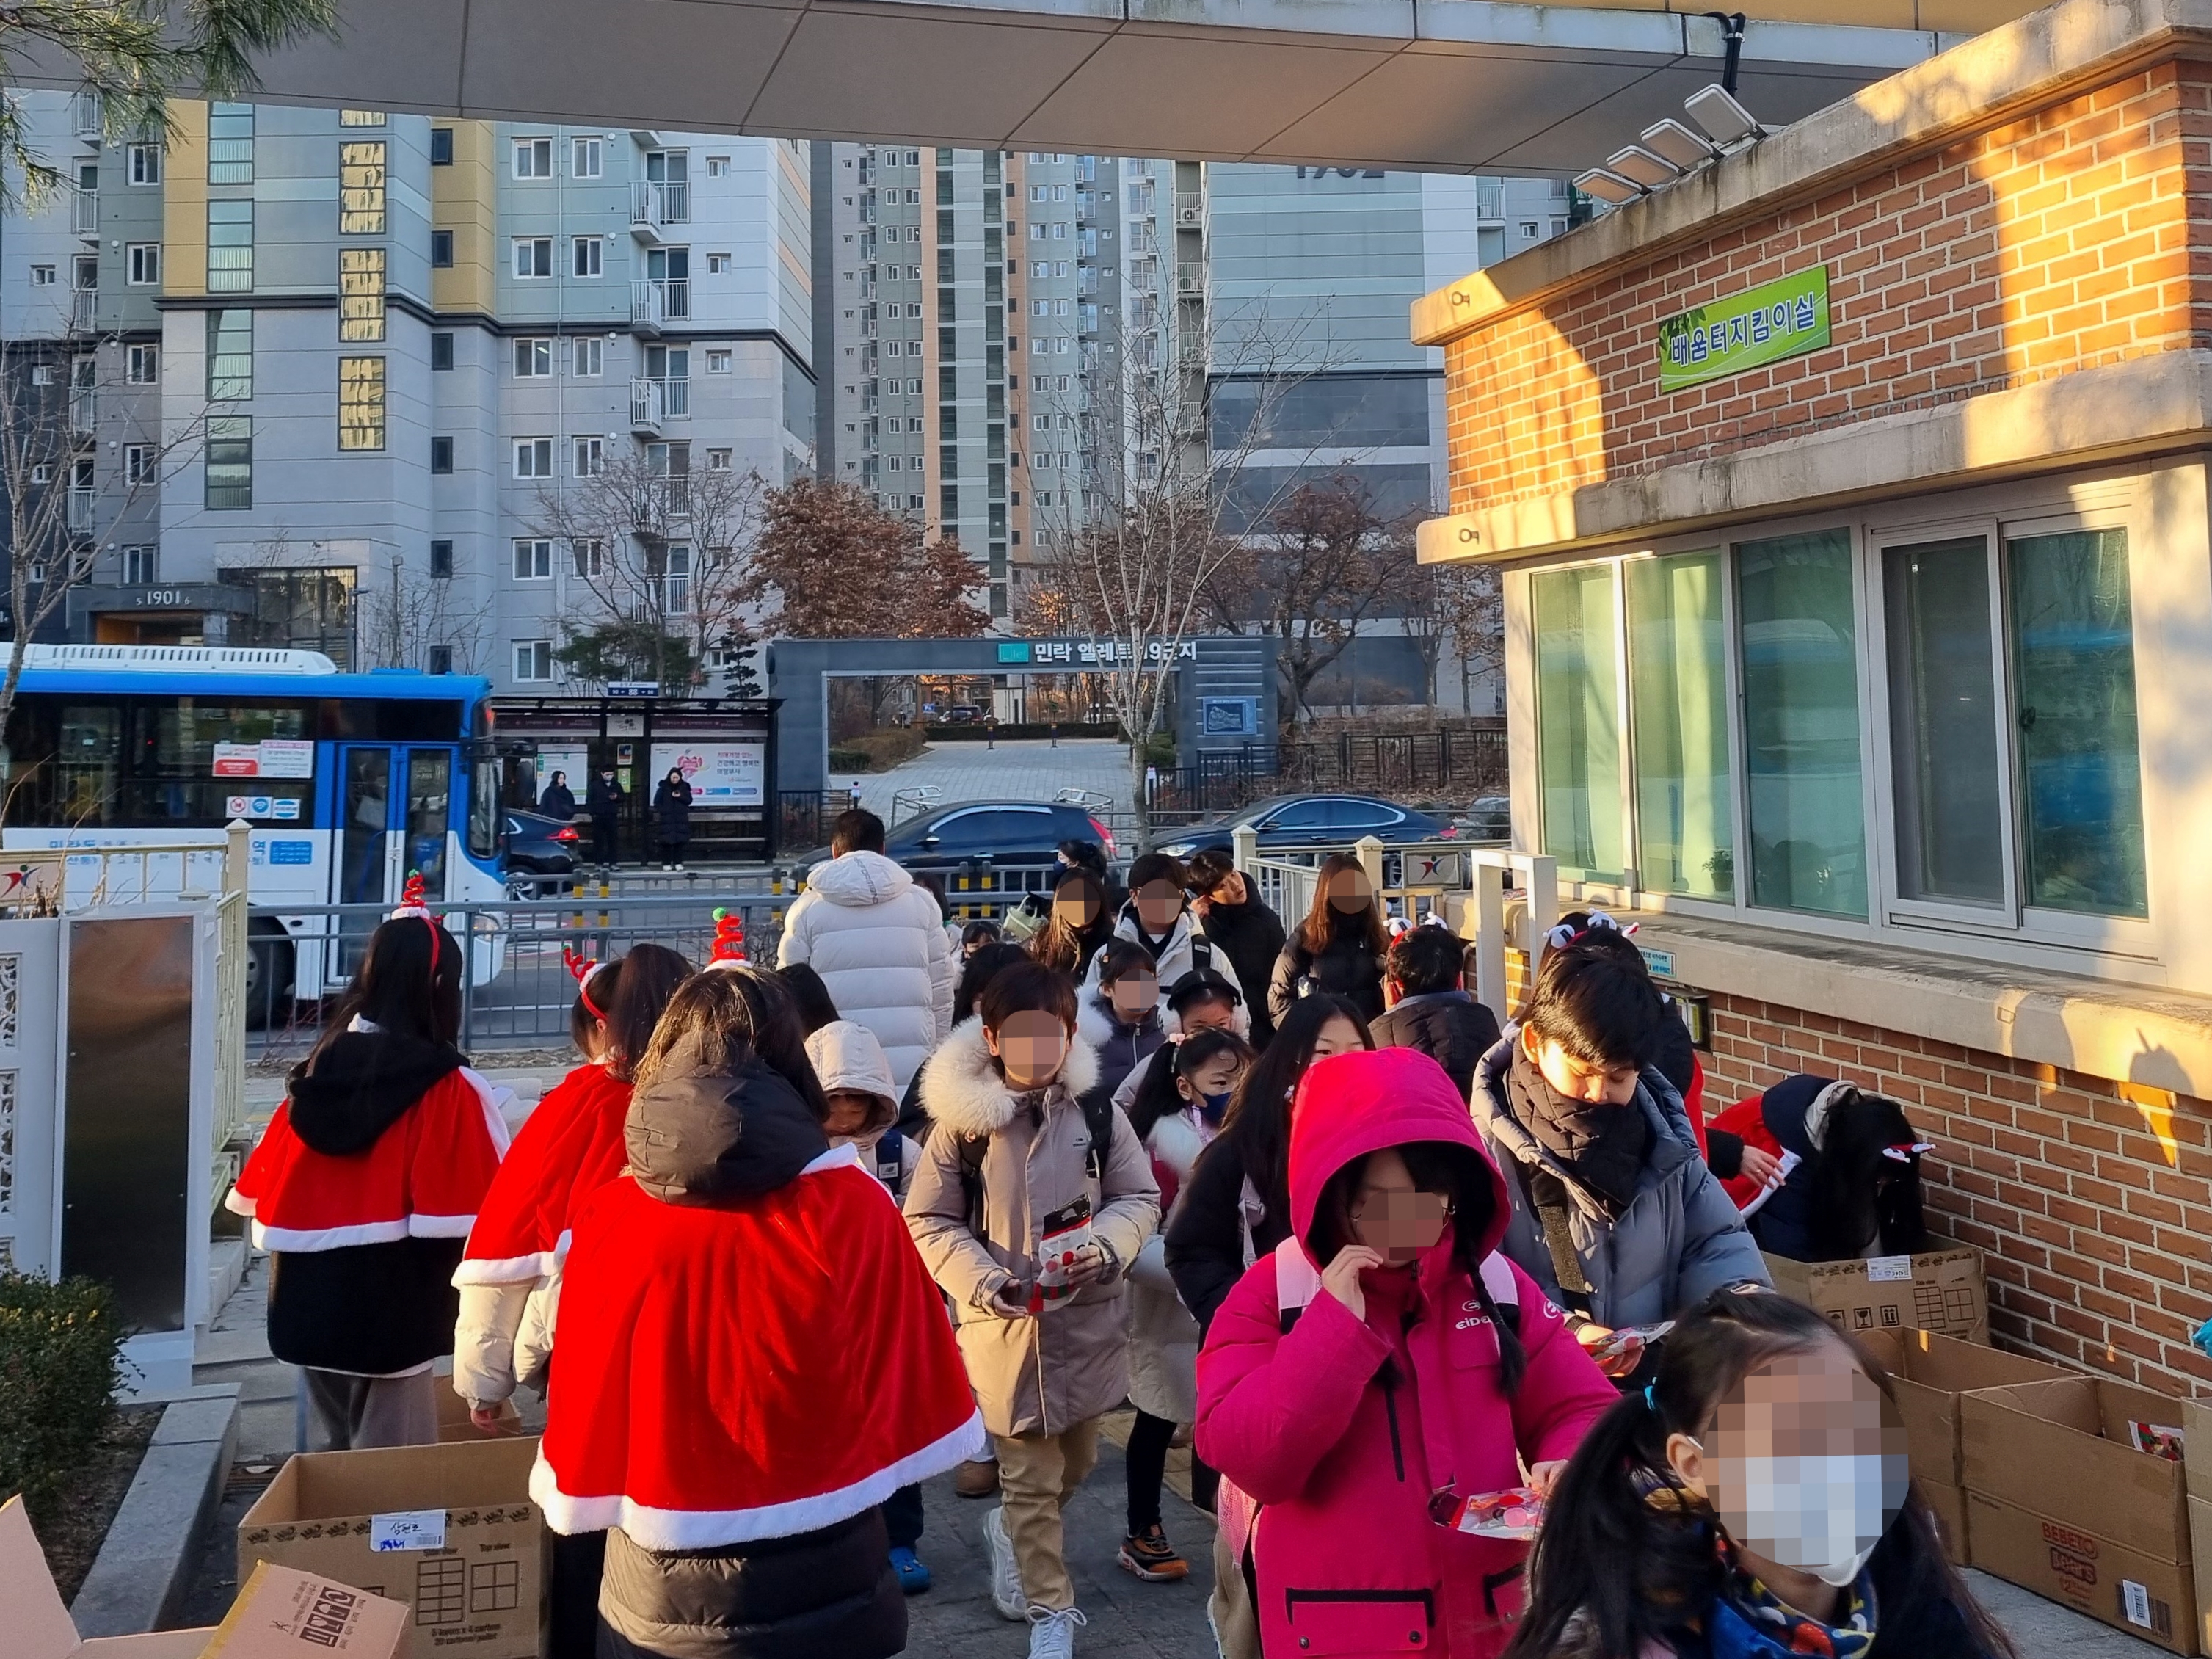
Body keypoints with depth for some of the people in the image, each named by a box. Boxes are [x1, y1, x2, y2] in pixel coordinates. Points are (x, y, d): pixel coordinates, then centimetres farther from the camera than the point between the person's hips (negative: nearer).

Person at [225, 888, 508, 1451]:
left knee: (332, 1454, 20)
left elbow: (265, 1196, 10)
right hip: (392, 1315, -6)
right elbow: (476, 1216, -15)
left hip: (309, 1304, 6)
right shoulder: (447, 1088, -14)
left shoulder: (317, 1071, 4)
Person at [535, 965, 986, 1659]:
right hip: (827, 1582, 0)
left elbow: (581, 1462, -7)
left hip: (663, 1598, 1)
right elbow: (913, 1410, -5)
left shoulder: (611, 1221, -14)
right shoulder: (855, 1207, -15)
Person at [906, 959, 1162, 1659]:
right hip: (1005, 1326, -3)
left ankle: (1008, 1530, 50)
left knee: (1076, 1462, 20)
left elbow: (1140, 1199, 5)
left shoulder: (1098, 1116, -5)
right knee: (1030, 1479, 5)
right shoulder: (960, 1121, -10)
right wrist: (982, 1280, -17)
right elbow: (928, 1221, -3)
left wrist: (1103, 1246, -15)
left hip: (1087, 1320, 3)